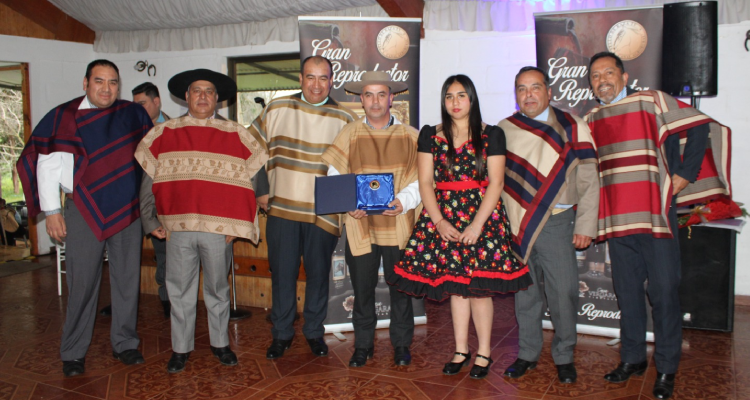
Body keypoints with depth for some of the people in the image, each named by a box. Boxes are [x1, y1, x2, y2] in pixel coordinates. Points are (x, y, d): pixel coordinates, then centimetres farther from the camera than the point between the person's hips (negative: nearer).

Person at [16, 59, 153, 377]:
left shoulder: (134, 115, 6)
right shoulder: (64, 117, 0)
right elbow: (48, 165, 0)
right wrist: (52, 211, -5)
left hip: (127, 210, 2)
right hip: (83, 211, -2)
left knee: (127, 277, 7)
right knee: (82, 282, 1)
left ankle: (125, 344, 21)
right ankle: (73, 353, 15)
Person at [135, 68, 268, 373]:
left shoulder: (235, 135, 5)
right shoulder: (165, 134, 8)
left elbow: (249, 179, 5)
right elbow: (147, 179, 11)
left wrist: (237, 222, 0)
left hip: (218, 228, 0)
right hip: (177, 226, 1)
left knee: (217, 289, 10)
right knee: (179, 290, 7)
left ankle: (220, 343, 26)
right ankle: (181, 348, 21)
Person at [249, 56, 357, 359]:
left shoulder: (346, 119, 0)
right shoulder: (277, 109, 3)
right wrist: (259, 190, 6)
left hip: (323, 213, 0)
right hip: (281, 208, 1)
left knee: (318, 275, 10)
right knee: (282, 274, 8)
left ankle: (314, 332, 28)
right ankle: (281, 333, 25)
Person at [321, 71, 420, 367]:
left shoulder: (409, 136, 4)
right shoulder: (349, 134, 5)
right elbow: (334, 177, 4)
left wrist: (403, 202, -18)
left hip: (398, 224, 0)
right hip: (360, 224, 1)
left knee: (400, 287, 8)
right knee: (362, 288, 9)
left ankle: (401, 344, 27)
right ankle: (363, 345, 27)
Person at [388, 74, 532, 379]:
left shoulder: (491, 135, 1)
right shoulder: (430, 136, 8)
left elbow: (495, 183, -5)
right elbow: (425, 182, 2)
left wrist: (477, 225, -14)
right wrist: (439, 222, -9)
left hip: (482, 214, -2)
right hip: (444, 215, 2)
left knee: (479, 286, -2)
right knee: (454, 284, 7)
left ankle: (484, 353, 14)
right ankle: (461, 350, 20)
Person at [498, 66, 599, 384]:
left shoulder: (573, 128, 2)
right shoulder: (503, 130, 9)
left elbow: (588, 181, 1)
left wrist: (585, 226, -5)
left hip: (556, 224, -2)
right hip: (515, 226, 2)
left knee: (563, 292, -1)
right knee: (525, 292, 11)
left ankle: (564, 357, 18)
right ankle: (527, 354, 25)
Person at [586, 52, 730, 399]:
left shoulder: (651, 101, -2)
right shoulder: (591, 119, 13)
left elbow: (700, 126, -5)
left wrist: (685, 173, -10)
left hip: (655, 213, -5)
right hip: (616, 218, 5)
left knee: (663, 290, 0)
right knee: (627, 290, 11)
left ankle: (666, 368, 13)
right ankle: (633, 358, 25)